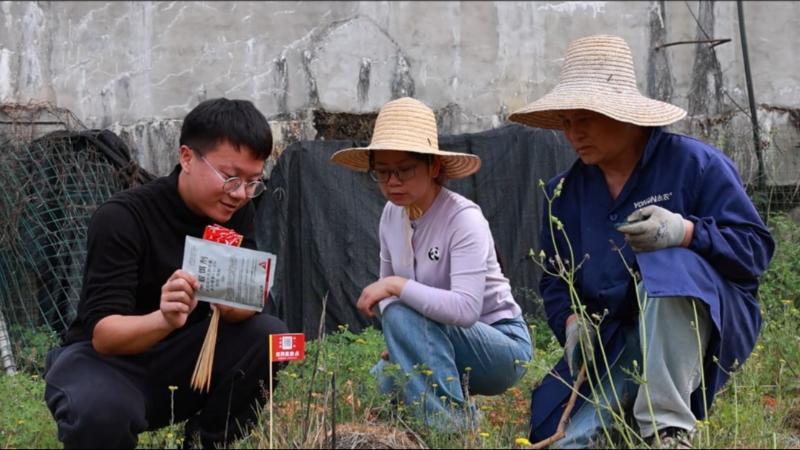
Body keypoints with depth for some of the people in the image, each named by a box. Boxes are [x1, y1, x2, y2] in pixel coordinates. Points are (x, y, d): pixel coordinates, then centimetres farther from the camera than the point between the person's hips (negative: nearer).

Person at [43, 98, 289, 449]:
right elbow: (103, 334, -26)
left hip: (178, 359, 5)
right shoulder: (122, 219, -21)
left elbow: (243, 307, -11)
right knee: (100, 412, -39)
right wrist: (164, 319, -47)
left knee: (268, 336, -19)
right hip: (105, 357, -5)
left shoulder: (234, 212, -4)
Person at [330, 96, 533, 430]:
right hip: (440, 340, 7)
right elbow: (389, 284, 12)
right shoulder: (392, 215, -1)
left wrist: (397, 286, -32)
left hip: (502, 347, -7)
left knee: (400, 313, -29)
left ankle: (451, 422, -21)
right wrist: (398, 345, -5)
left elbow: (466, 309, -36)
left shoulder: (463, 218, -23)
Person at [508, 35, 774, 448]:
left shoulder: (694, 163, -7)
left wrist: (685, 232, -30)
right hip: (614, 343, 4)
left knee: (668, 263, -38)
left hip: (700, 324, -4)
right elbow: (555, 279, 16)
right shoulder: (564, 192, 9)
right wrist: (572, 320, -8)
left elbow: (754, 247, -11)